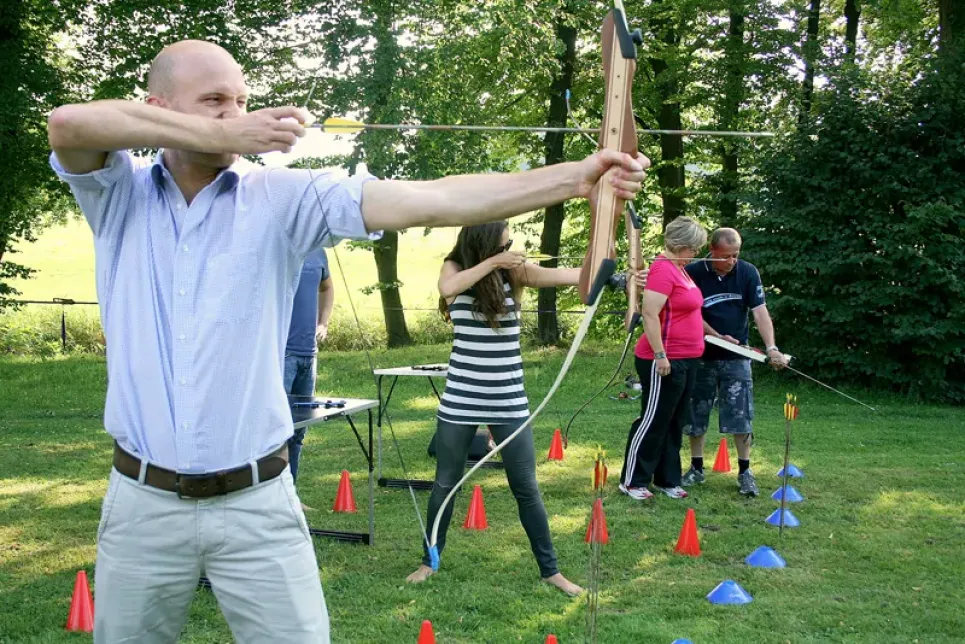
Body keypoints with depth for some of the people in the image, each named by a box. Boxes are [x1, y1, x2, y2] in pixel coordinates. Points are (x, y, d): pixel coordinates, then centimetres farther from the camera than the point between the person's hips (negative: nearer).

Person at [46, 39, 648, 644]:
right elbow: (67, 123, -20)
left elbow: (424, 200, -14)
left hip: (257, 505, -1)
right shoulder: (119, 197, 0)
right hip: (142, 504, 1)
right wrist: (220, 136, -18)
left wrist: (574, 178, -24)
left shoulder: (281, 199, -4)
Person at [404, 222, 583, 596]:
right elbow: (447, 289, -27)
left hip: (508, 401, 1)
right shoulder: (456, 268, -2)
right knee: (446, 483, 11)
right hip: (461, 399, 0)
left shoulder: (513, 271, -1)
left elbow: (565, 276, -16)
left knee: (526, 487, 5)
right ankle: (429, 561, 27)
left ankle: (550, 569, 16)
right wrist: (491, 263, -26)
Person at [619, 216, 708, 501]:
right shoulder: (663, 269, -17)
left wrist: (712, 333, 27)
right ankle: (632, 481, 9)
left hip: (686, 360, 10)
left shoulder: (678, 268, 13)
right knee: (653, 421, -1)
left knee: (675, 422, 15)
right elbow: (650, 314, -23)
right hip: (665, 362, -10)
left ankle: (667, 478, 24)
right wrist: (660, 355, -23)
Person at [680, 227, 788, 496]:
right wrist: (717, 336, -18)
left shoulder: (748, 273, -7)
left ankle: (745, 472, 8)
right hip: (702, 356, 0)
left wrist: (771, 348, -23)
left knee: (741, 416, -3)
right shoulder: (694, 273, -10)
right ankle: (696, 468, 22)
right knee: (695, 414, 8)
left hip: (736, 358, 0)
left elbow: (760, 312, -11)